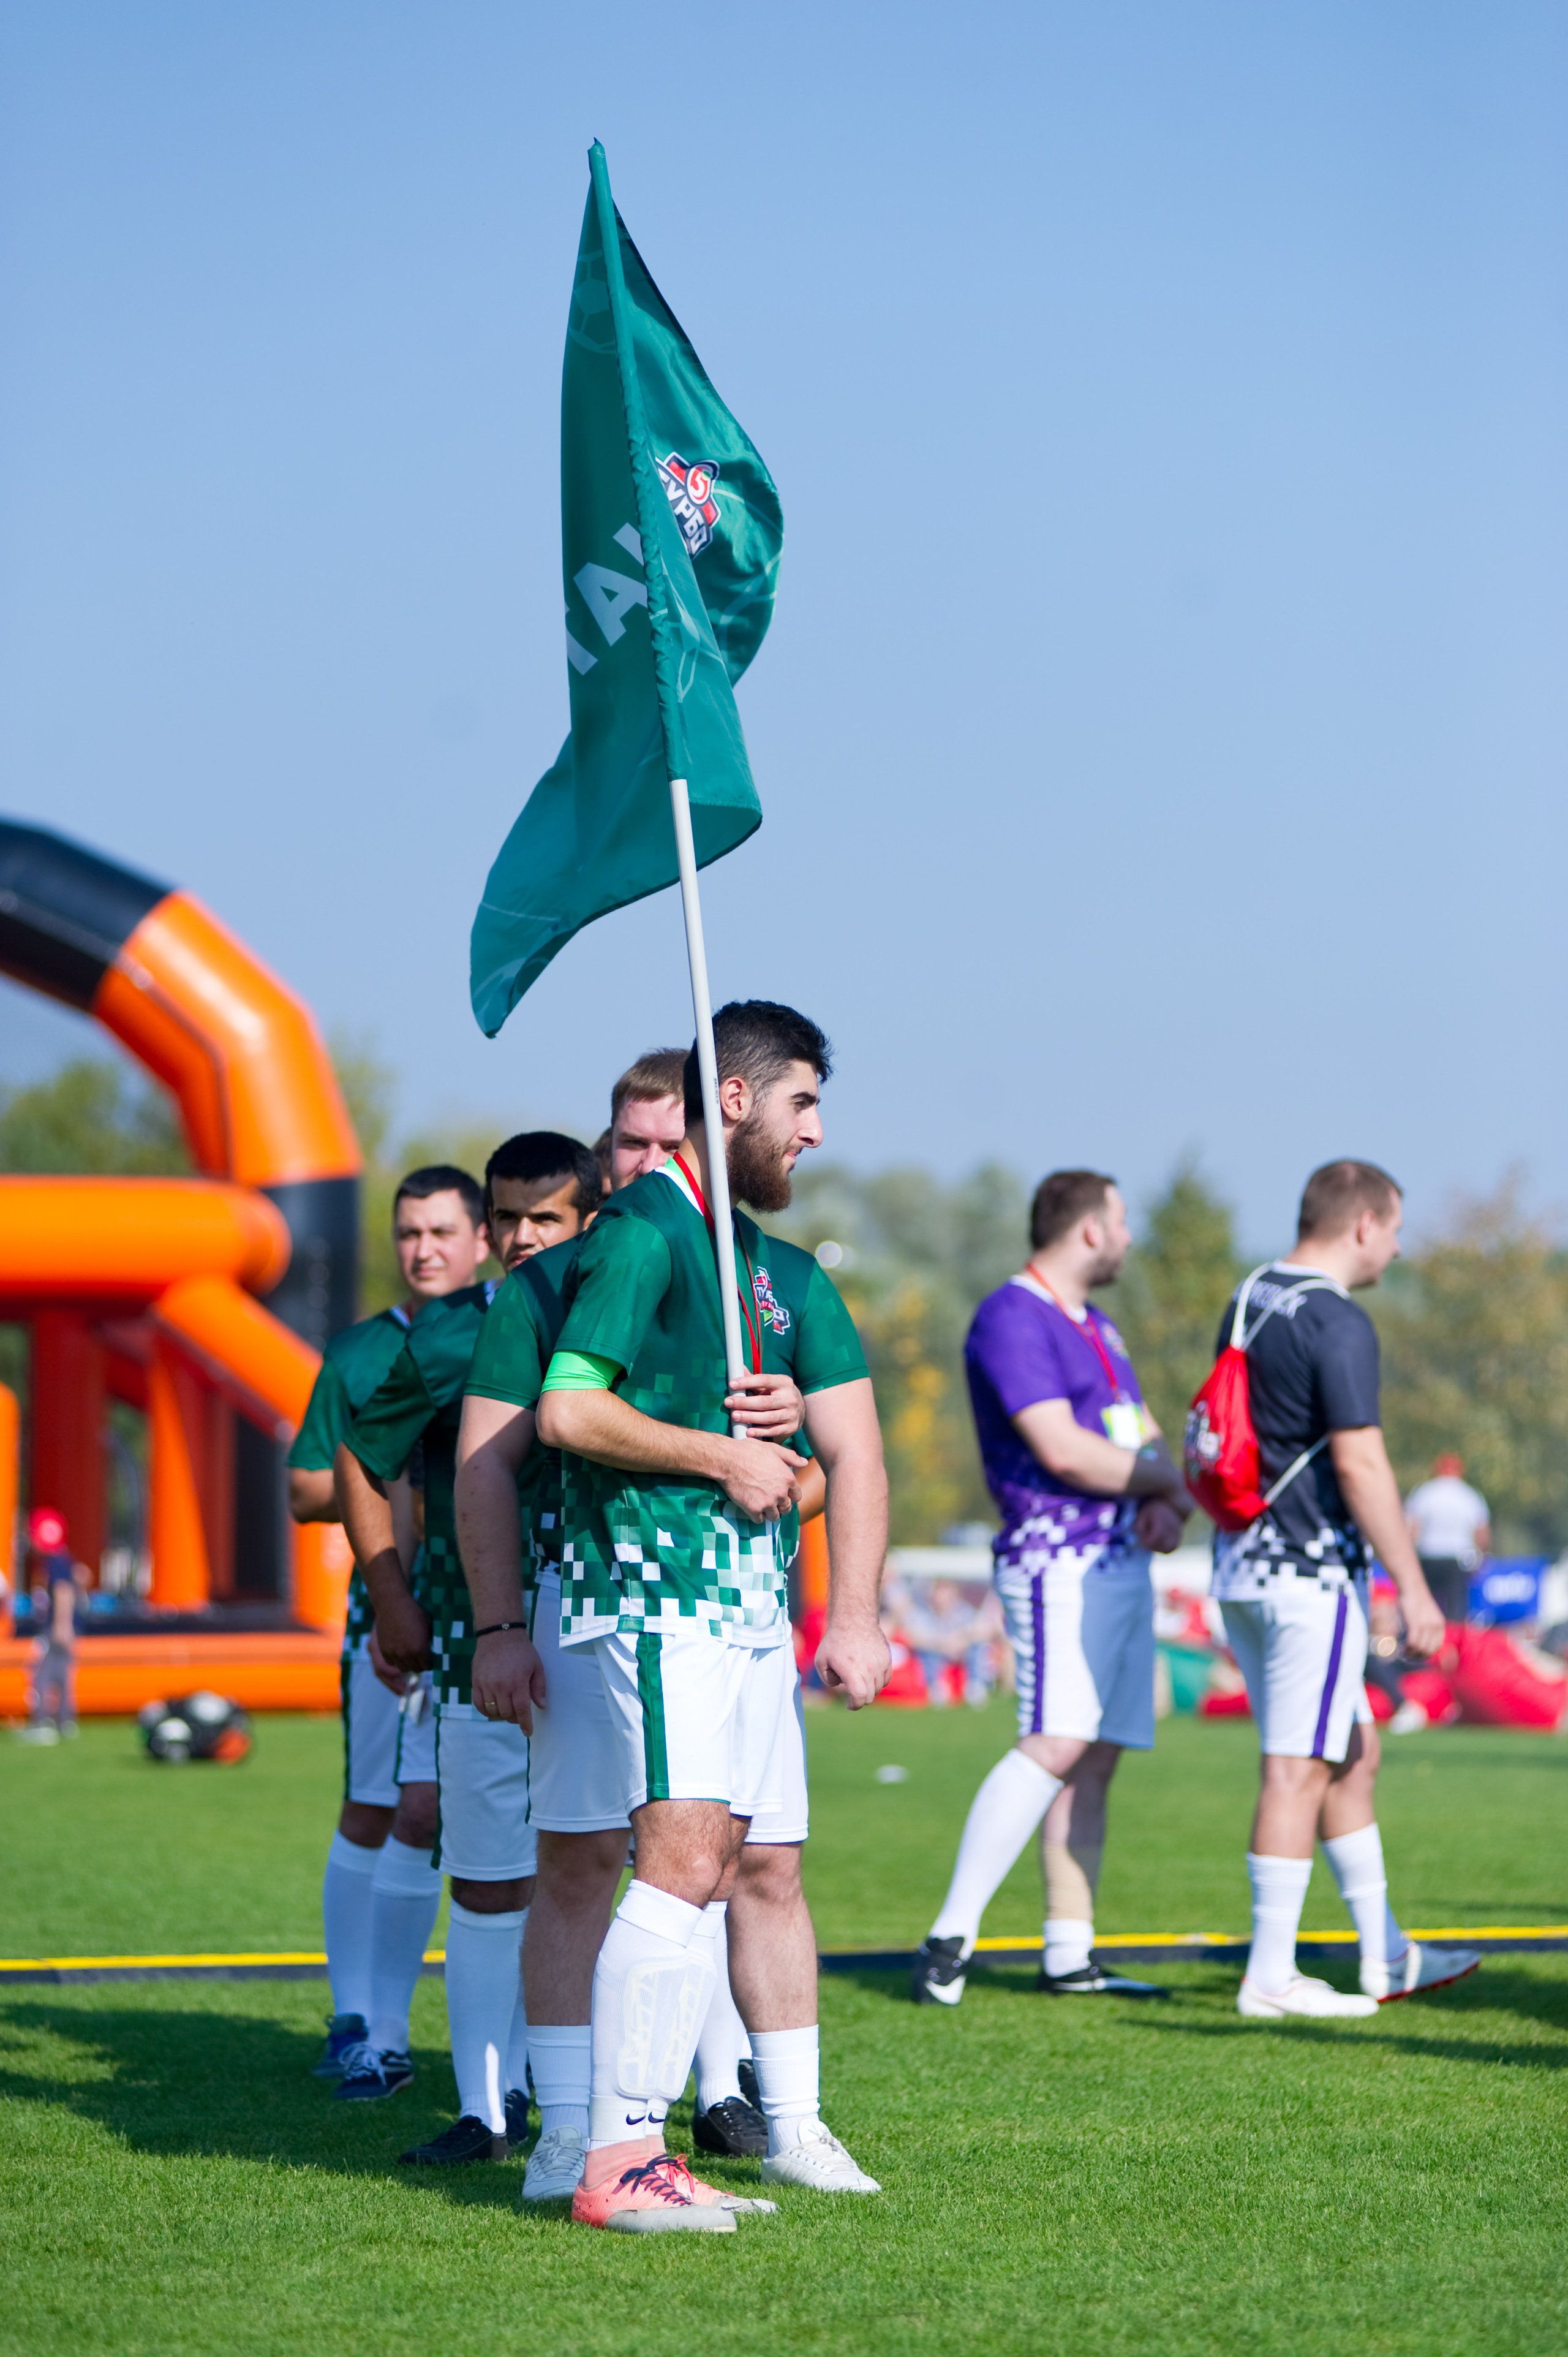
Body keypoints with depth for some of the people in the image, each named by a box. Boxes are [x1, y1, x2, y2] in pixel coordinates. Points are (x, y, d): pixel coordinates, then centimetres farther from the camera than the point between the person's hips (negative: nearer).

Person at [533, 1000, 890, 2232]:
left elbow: (852, 1446, 14)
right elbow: (567, 1412, -17)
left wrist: (854, 1616, 4)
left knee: (764, 1868, 15)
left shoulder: (783, 1270, 18)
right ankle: (619, 2161, -19)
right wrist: (724, 1458, -9)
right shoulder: (643, 1233, -9)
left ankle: (795, 2127, 27)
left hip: (753, 1607, 9)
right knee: (687, 1861, -18)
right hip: (657, 1589, -9)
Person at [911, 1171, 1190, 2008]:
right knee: (1056, 1742, -21)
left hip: (1122, 1559, 9)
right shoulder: (1011, 1319, -10)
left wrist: (1164, 1506, -1)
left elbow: (1143, 1434, 21)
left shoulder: (1094, 1326, 21)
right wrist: (1166, 1481, -5)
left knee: (1095, 1759, 6)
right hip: (1057, 1561, -9)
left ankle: (1069, 1953, 7)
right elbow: (1063, 1450, -19)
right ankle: (951, 1937, -23)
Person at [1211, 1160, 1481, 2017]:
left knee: (1353, 1753, 16)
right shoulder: (1336, 1324, -16)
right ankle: (1270, 1977, -1)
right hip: (1309, 1575, -9)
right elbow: (1360, 1465, -20)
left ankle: (1384, 1957, 22)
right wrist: (1413, 1588, -17)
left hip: (1242, 1569, 9)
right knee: (1298, 1773, -4)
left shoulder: (1247, 1304, 12)